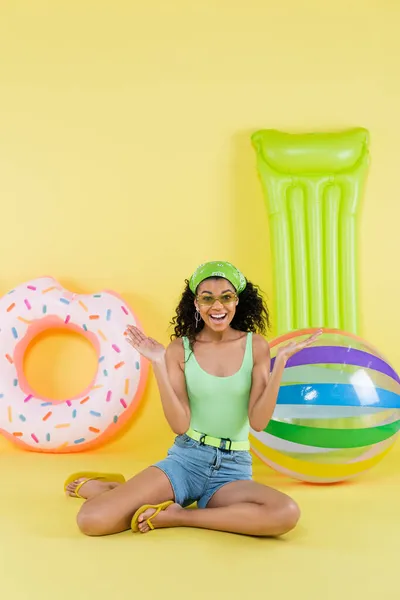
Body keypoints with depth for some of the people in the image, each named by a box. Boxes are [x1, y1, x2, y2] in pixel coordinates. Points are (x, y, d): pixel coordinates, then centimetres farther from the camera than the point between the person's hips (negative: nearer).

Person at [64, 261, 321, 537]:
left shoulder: (255, 346, -2)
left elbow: (259, 421, -8)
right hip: (186, 460, -1)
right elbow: (180, 425, -10)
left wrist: (280, 363, -16)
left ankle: (177, 516, -14)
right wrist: (159, 364, -16)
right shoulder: (180, 349, -4)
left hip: (234, 469, 2)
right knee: (92, 520, -22)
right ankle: (110, 488, 15)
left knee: (287, 514, -33)